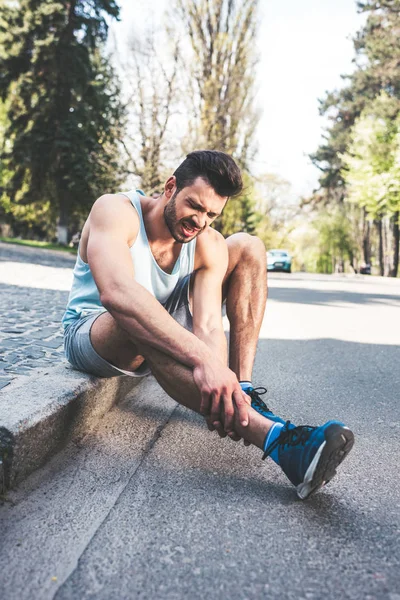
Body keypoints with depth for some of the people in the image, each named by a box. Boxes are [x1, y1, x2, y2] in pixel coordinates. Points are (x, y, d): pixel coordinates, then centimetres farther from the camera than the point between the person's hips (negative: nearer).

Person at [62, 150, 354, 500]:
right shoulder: (115, 211, -25)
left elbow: (208, 326, -25)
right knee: (136, 319, -43)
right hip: (92, 335, -4)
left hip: (166, 335, 5)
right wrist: (201, 358, -56)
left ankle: (241, 393, -20)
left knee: (249, 248, -7)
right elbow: (116, 292, -45)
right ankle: (273, 435, -49)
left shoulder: (209, 246, -11)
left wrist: (221, 383, -47)